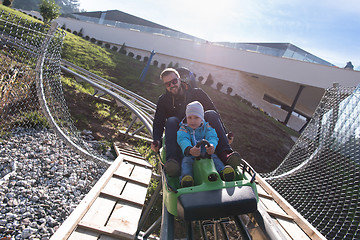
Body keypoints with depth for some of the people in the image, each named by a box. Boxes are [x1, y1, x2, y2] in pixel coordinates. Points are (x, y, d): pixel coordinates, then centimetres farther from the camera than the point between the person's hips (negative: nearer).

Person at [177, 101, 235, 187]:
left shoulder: (207, 127, 6)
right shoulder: (183, 129, 2)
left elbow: (212, 137, -13)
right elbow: (183, 140, -19)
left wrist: (212, 146, -40)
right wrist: (189, 150, -44)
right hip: (190, 155, -1)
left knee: (214, 157, -26)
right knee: (186, 161, -30)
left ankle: (222, 171, -47)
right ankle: (185, 177, -51)